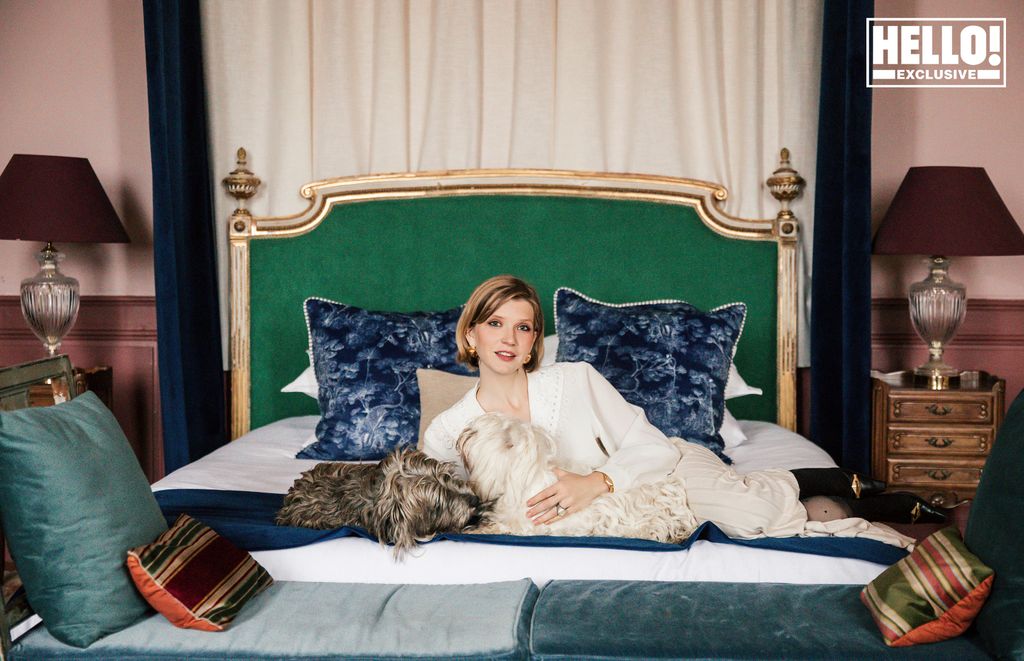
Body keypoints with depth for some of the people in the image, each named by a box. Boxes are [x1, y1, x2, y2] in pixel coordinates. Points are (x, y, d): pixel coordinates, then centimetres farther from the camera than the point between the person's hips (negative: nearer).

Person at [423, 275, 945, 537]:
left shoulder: (575, 381, -19)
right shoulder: (445, 434, -13)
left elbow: (653, 448, -19)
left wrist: (597, 482, -37)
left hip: (666, 470, -1)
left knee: (764, 511, -17)